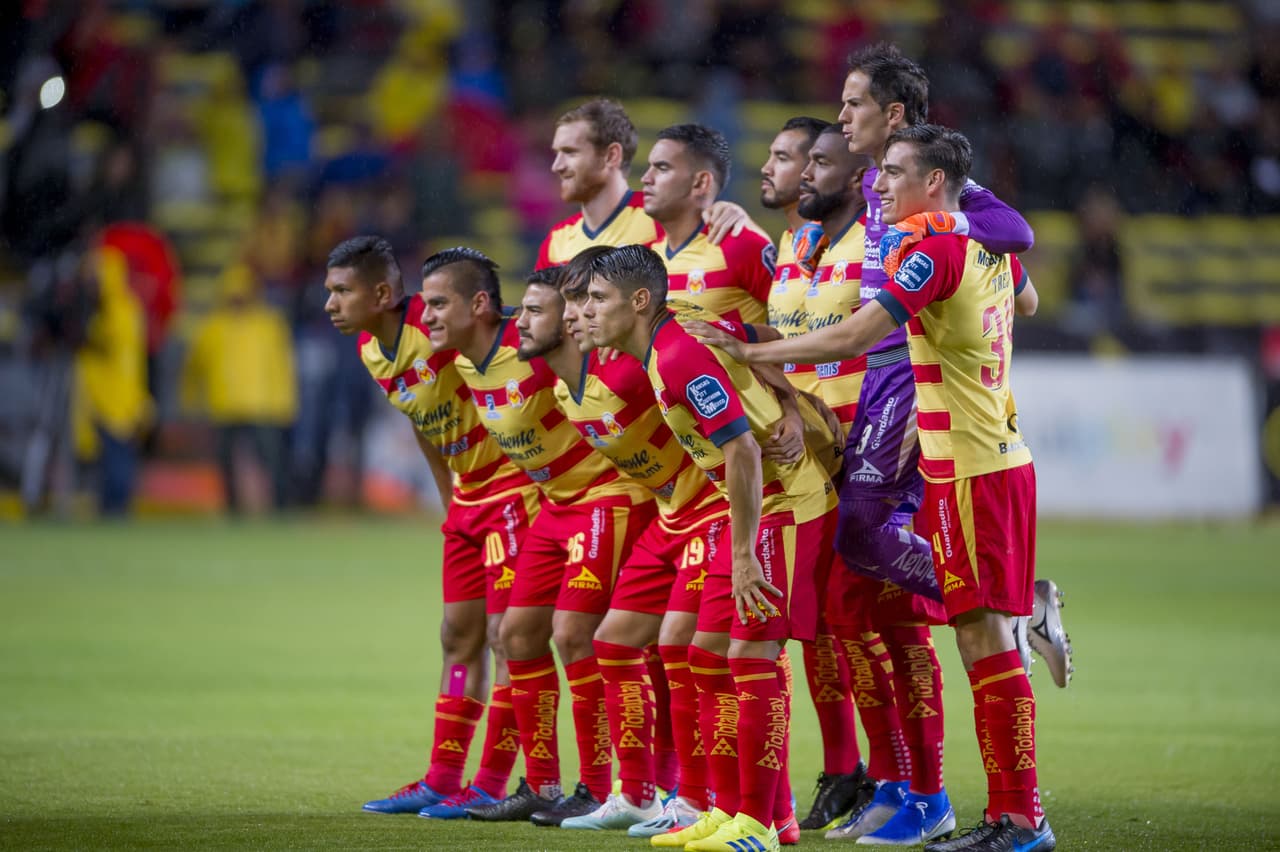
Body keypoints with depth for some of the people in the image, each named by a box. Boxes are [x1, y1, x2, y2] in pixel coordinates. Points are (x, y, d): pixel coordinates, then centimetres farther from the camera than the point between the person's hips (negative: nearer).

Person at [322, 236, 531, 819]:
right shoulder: (370, 350, 3)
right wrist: (450, 501, 16)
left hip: (514, 482, -9)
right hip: (468, 496, 9)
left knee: (506, 630, -7)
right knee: (460, 633, 12)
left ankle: (492, 784, -4)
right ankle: (442, 779, 17)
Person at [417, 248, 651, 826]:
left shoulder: (537, 350, -25)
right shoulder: (463, 362, 2)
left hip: (609, 492, -9)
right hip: (556, 501, 9)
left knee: (572, 633, -13)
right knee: (519, 632, 8)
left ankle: (597, 790, -4)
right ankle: (541, 787, 17)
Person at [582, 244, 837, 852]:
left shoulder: (682, 354, -21)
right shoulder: (661, 353, 10)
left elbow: (743, 450, -25)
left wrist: (742, 555, -24)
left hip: (789, 499, -10)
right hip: (758, 503, 10)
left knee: (752, 655, -11)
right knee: (708, 654, 11)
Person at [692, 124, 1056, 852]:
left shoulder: (931, 251, -15)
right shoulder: (989, 242, 12)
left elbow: (854, 337, -23)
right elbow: (1026, 297, 35)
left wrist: (751, 354, -17)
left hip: (967, 467, -9)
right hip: (1003, 457, 9)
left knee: (982, 634, -8)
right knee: (988, 635, 11)